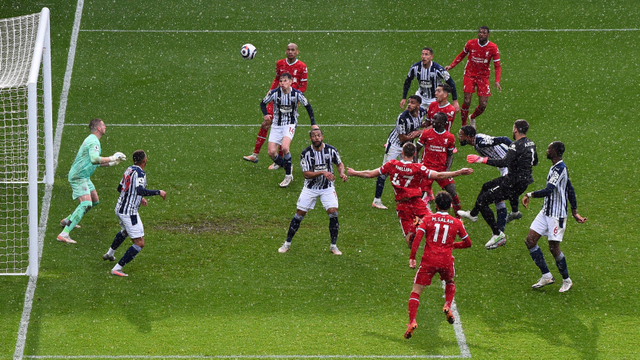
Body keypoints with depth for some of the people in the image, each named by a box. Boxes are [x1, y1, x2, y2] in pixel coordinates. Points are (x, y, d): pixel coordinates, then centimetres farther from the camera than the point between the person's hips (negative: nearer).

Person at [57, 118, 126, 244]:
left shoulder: (91, 140, 17)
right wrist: (112, 158, -26)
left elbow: (93, 161, 28)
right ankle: (64, 234, -30)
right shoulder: (93, 142, -18)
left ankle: (68, 221, 34)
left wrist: (110, 163, 25)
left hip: (83, 177, 11)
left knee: (95, 201, 22)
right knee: (86, 204, -23)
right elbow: (94, 159, -34)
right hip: (79, 177, -11)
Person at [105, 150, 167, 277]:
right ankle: (117, 268, -11)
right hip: (129, 213, -9)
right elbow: (140, 190, -33)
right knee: (140, 243, -6)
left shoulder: (129, 170, 8)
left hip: (119, 208, 9)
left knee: (125, 231, 39)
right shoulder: (139, 173, -18)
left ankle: (110, 254, 58)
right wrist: (158, 192, -24)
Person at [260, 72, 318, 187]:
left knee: (284, 148, -26)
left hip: (290, 125, -3)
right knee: (272, 152, -10)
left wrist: (313, 123, -1)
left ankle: (288, 176, -10)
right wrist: (266, 115, -16)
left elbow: (307, 106, 3)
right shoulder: (274, 93, -10)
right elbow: (263, 103, 4)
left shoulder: (297, 94, -12)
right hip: (277, 125, 3)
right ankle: (287, 168, 16)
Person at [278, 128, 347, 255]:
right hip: (310, 187, -1)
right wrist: (322, 173, -31)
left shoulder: (331, 150, -8)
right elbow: (306, 174, -18)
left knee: (333, 213, -13)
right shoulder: (306, 153, -14)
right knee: (299, 215, -1)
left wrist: (341, 173, -12)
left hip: (327, 187, 1)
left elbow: (339, 164, 9)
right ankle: (287, 243, 14)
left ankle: (334, 245, 1)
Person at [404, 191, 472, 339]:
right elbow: (467, 243, 16)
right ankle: (448, 306, 9)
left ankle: (412, 321, -14)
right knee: (450, 282, 33)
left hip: (429, 260, -2)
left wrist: (412, 258, -7)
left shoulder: (427, 219, 2)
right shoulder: (456, 223, 8)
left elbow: (418, 238, -9)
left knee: (416, 292, 3)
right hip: (446, 260, 2)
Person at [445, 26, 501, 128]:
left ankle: (472, 118, 31)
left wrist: (497, 81, -18)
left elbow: (497, 66, -5)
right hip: (469, 74, -1)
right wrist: (451, 66, 1)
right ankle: (463, 125, 6)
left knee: (483, 105, -2)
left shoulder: (493, 48, -10)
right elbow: (461, 55, 11)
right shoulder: (471, 43, -7)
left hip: (483, 76, 1)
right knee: (467, 102, -12)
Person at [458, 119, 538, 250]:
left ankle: (498, 235, -7)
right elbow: (534, 162, 20)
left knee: (482, 201, -5)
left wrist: (483, 160, -32)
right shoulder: (531, 144, 5)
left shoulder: (516, 146, -23)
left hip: (515, 183, -10)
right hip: (525, 179, 10)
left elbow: (504, 163, -34)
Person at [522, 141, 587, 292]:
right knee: (530, 240, 2)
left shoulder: (559, 169, -20)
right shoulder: (557, 168, 13)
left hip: (556, 215, -10)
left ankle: (566, 281, 15)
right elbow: (570, 190, 20)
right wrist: (574, 212, 24)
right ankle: (546, 276, 7)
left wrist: (529, 195, -22)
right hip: (546, 211, 10)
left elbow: (548, 190, -31)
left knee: (553, 247, -3)